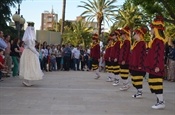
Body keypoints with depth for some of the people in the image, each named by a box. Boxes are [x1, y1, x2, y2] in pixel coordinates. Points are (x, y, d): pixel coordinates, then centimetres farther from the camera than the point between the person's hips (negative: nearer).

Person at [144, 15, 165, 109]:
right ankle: (159, 100, 20)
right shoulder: (155, 39, 15)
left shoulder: (159, 41, -15)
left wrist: (158, 66, -22)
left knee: (156, 83, -7)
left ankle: (161, 102, -1)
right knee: (153, 83, 13)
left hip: (156, 67, -10)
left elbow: (159, 55, -20)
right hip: (153, 67, 10)